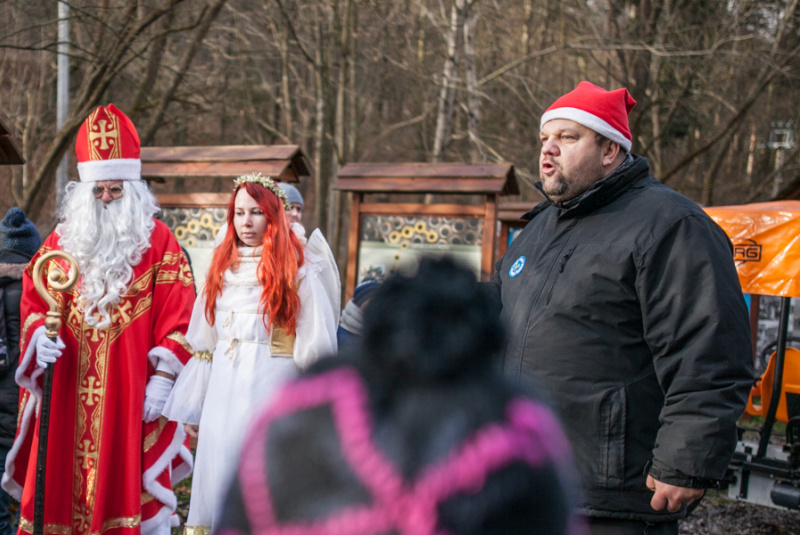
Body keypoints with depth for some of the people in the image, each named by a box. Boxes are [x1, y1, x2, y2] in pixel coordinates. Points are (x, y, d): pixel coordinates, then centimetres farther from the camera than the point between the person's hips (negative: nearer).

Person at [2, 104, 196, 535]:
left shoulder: (158, 243, 1)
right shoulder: (61, 241, 12)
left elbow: (177, 317, -3)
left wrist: (162, 378, -10)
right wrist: (39, 337, -8)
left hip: (131, 390, -3)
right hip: (67, 391, 3)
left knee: (129, 484, -3)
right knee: (61, 485, 5)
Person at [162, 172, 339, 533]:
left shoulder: (297, 269, -4)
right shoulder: (222, 267, 12)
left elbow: (315, 346, -6)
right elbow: (205, 343, 14)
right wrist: (193, 406, 15)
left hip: (271, 392, -5)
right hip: (224, 392, 5)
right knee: (218, 478, 7)